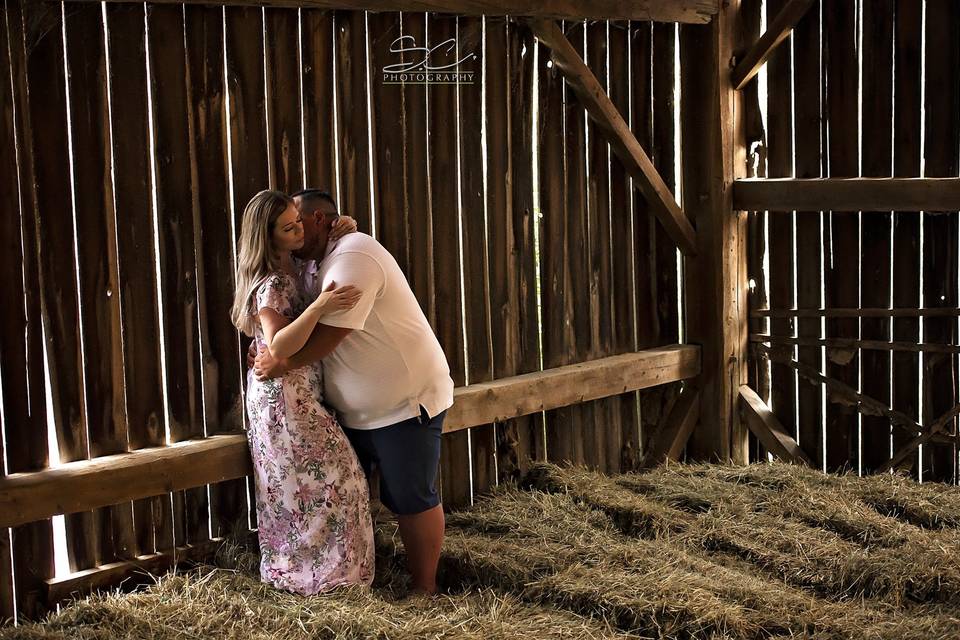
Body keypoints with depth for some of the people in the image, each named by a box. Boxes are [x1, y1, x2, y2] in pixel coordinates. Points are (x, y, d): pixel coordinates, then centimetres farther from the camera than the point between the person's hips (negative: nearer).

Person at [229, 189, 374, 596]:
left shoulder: (291, 270, 7)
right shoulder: (272, 285, -21)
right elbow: (278, 348, -31)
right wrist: (319, 307, -39)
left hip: (300, 395, 9)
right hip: (285, 397, -9)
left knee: (294, 486, 14)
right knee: (329, 475, -5)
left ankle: (288, 570, 21)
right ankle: (322, 575, 2)